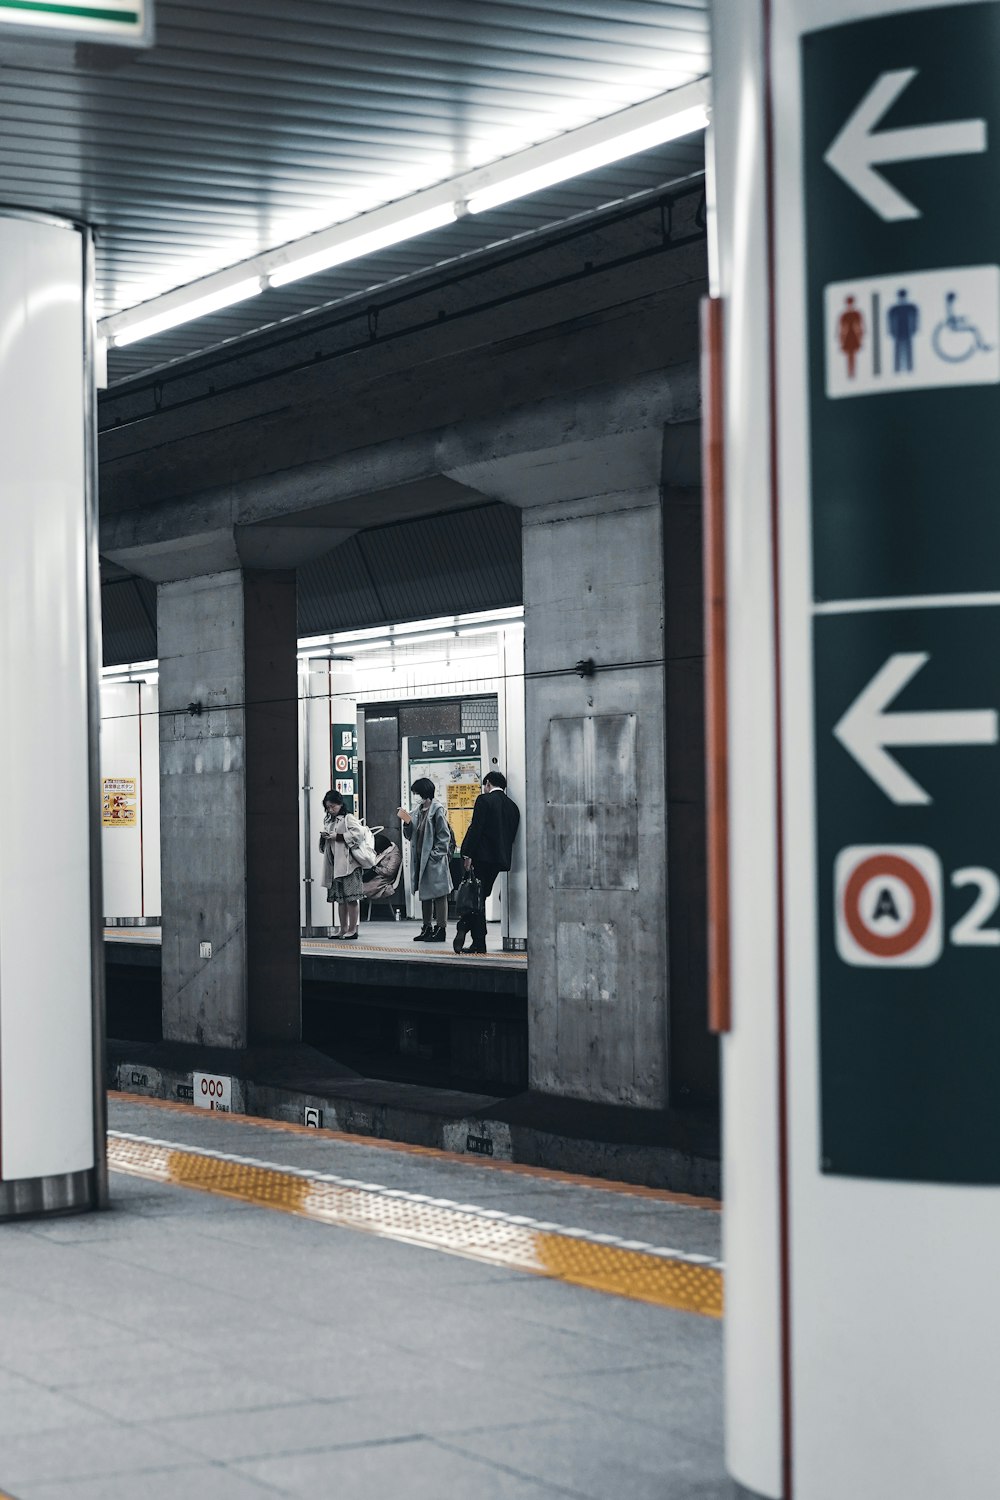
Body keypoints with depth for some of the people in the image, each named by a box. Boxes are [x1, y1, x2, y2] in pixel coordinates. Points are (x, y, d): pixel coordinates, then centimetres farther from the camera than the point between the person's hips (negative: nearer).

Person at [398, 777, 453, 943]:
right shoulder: (419, 811, 13)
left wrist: (435, 855, -17)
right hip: (421, 860, 9)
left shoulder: (437, 810, -10)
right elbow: (410, 836, 14)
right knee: (424, 895, 14)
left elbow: (444, 836, -12)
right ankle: (427, 928, 22)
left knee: (439, 894, -4)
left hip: (435, 861, -9)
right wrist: (406, 821, -2)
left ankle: (441, 928, -1)